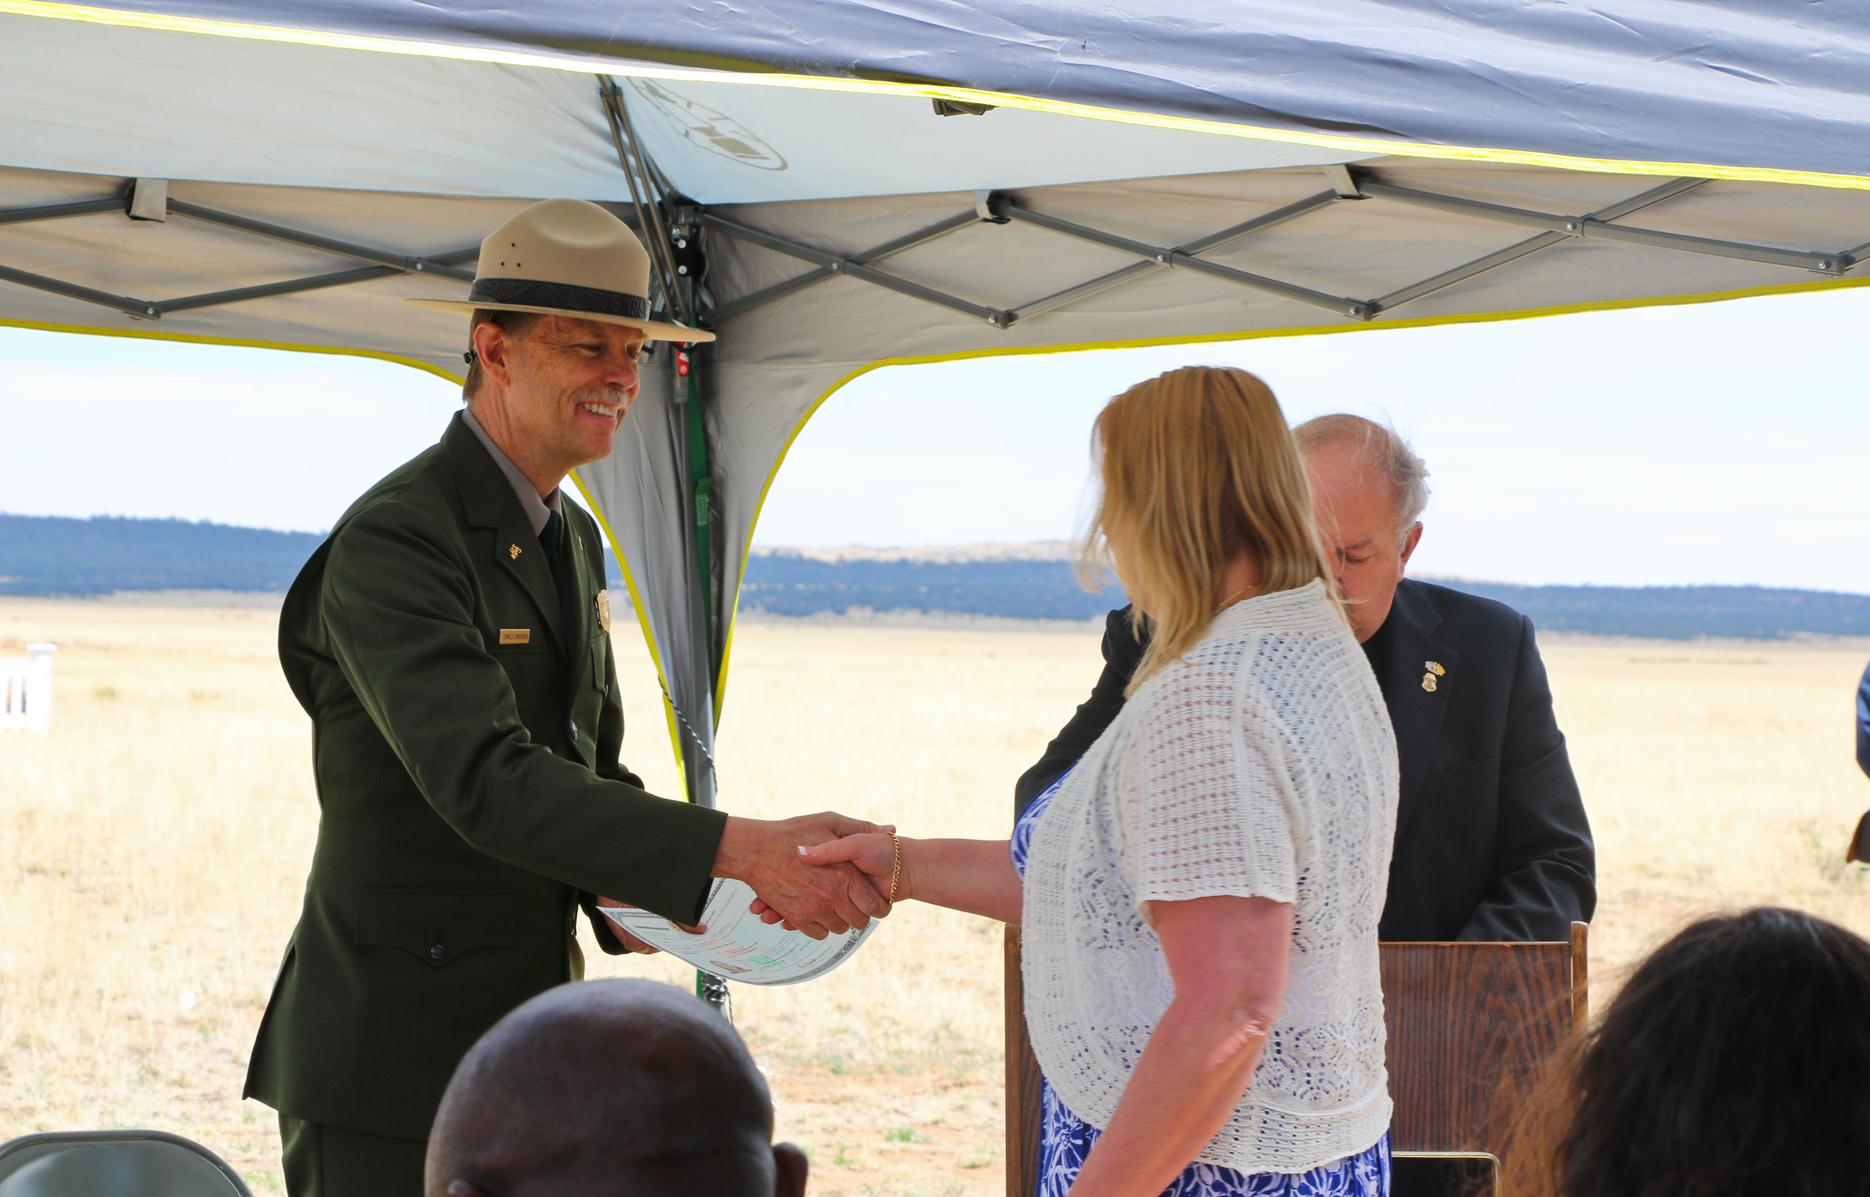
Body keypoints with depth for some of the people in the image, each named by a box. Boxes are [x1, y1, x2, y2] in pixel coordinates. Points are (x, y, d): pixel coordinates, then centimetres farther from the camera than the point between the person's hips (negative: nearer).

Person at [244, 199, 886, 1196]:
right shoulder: (392, 543, -16)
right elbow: (485, 783, -29)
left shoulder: (570, 539, 14)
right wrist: (740, 850, -35)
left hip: (525, 1054, 8)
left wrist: (632, 892, -5)